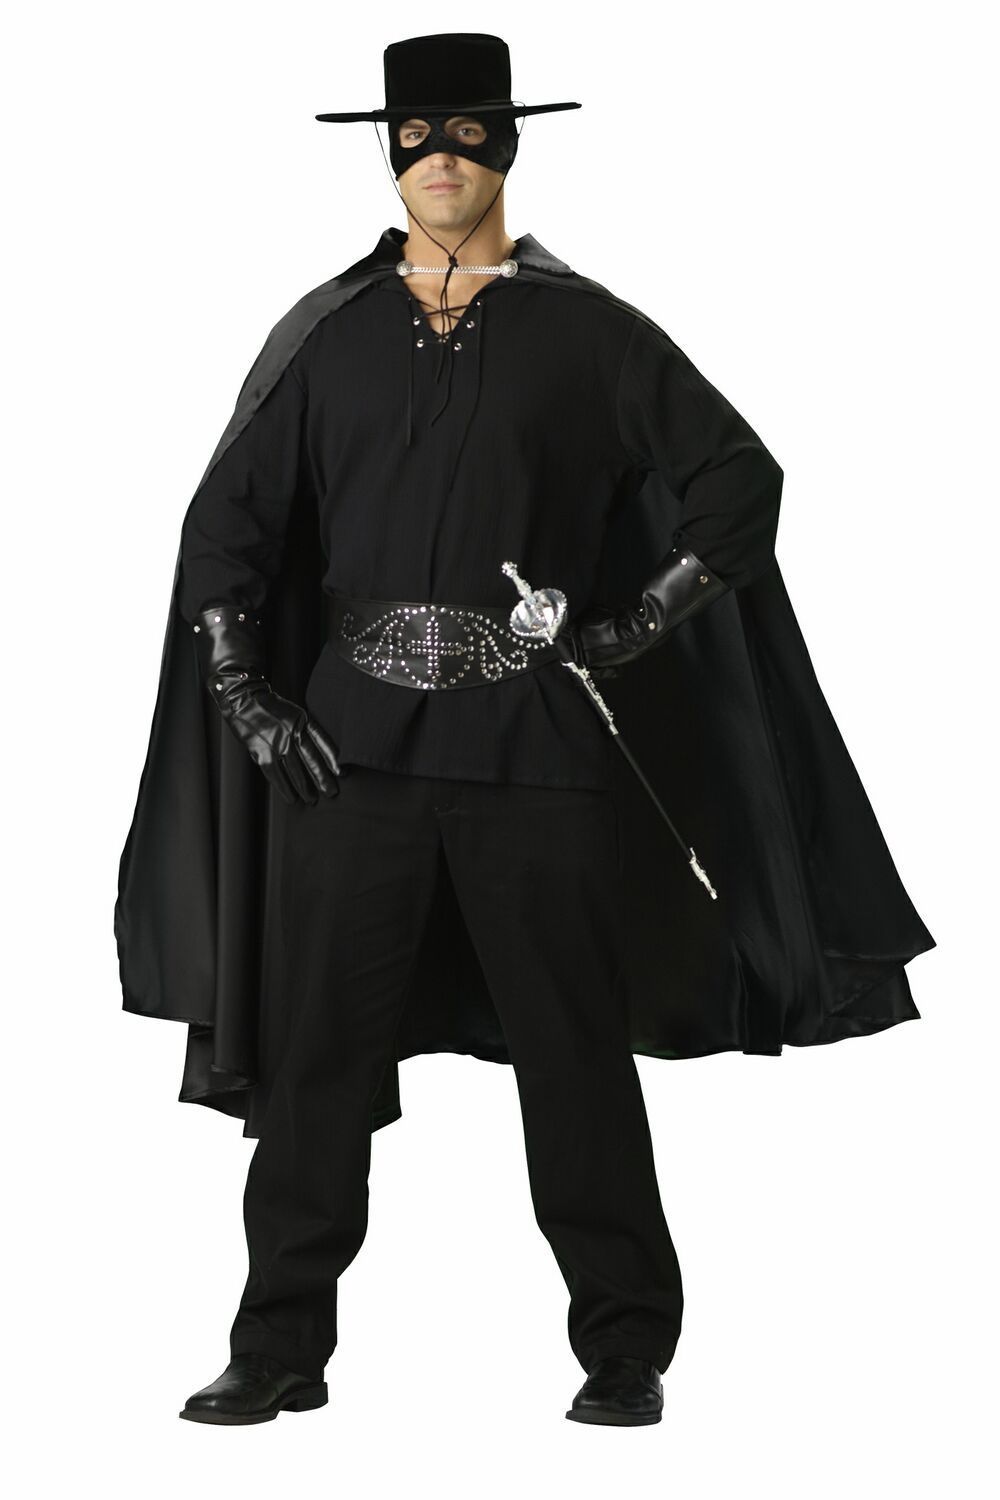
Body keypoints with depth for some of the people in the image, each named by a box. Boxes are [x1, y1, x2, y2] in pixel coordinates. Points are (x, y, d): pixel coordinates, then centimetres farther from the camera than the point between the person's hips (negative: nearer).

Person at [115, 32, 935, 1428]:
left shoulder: (586, 331, 6)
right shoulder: (329, 337, 11)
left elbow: (740, 475, 6)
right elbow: (230, 515, 13)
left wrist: (641, 625, -1)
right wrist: (244, 697, 3)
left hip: (533, 735, -2)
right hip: (358, 733, 2)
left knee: (574, 1050, 2)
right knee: (323, 1040, 2)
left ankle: (626, 1349, 12)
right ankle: (283, 1346, 11)